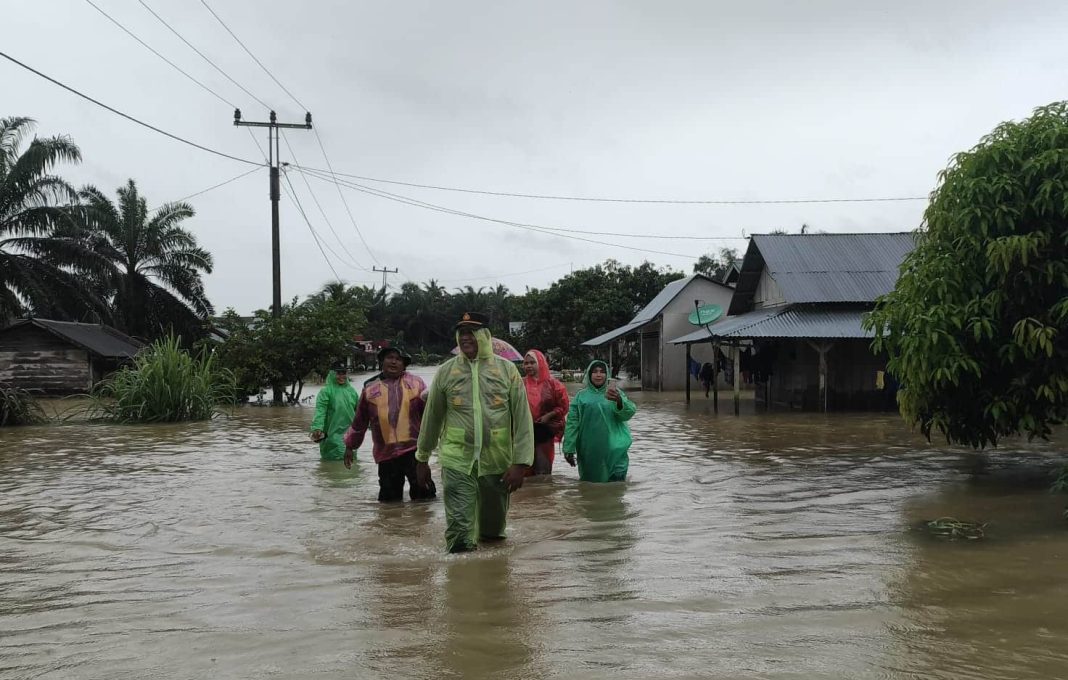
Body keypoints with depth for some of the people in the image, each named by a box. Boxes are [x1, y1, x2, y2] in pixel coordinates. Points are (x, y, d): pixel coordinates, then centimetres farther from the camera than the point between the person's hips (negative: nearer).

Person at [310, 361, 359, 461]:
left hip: (349, 433, 6)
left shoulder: (352, 390, 12)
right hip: (332, 434, -5)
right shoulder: (326, 391, -7)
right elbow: (320, 411, -18)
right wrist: (317, 428, -32)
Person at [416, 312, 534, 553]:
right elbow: (431, 417, 11)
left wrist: (520, 463, -9)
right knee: (459, 526, -8)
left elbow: (522, 419, -2)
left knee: (494, 524, 16)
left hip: (497, 462, 1)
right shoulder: (446, 371, 3)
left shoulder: (506, 369, 1)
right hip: (457, 461, -1)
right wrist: (422, 459, 15)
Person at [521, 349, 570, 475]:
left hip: (544, 432, -1)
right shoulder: (521, 384, 5)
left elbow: (563, 406, 0)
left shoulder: (552, 383, 0)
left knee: (543, 471, 0)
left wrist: (548, 416, -11)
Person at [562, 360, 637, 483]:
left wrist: (619, 401, -31)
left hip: (613, 452, -1)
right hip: (588, 453, 1)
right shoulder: (581, 396, 7)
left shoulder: (616, 393, 7)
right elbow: (572, 422, 3)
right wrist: (569, 449, -4)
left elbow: (629, 413, -9)